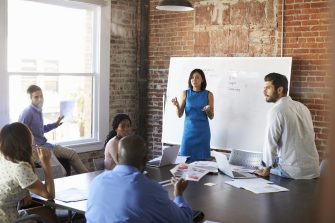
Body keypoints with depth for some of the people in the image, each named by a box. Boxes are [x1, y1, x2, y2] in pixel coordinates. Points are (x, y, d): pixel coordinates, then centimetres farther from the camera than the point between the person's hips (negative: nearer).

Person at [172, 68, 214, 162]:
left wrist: (207, 110, -17)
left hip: (203, 131, 0)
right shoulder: (185, 93, 2)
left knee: (202, 158, -1)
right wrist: (177, 105, -18)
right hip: (189, 130, 1)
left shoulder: (208, 94, 0)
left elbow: (211, 117, 3)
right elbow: (180, 115, 1)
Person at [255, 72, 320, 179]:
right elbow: (311, 136, 15)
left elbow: (270, 142, -12)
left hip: (293, 172, -7)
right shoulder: (302, 107, 10)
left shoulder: (276, 111, -13)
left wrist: (266, 168, 1)